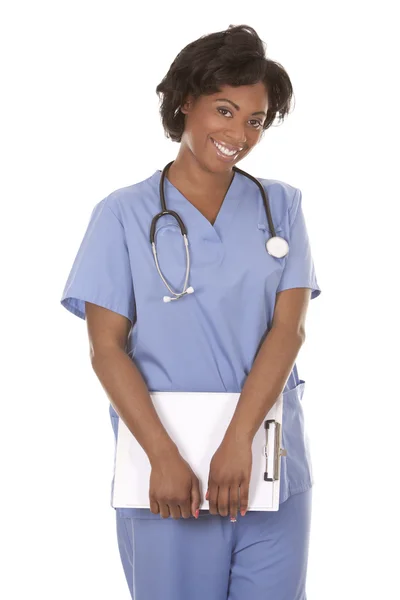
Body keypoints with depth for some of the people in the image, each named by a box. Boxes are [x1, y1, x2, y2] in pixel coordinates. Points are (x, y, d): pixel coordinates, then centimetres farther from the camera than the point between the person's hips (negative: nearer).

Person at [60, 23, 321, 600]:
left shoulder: (280, 205, 7)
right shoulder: (125, 214, 1)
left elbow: (288, 328, -3)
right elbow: (107, 348, -4)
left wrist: (239, 441, -15)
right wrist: (164, 457, -15)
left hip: (271, 467, 2)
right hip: (167, 474, -2)